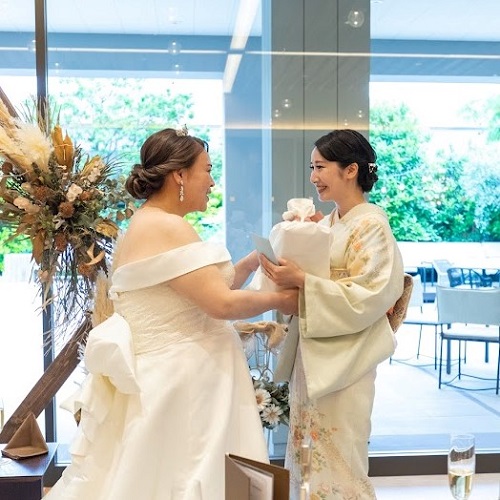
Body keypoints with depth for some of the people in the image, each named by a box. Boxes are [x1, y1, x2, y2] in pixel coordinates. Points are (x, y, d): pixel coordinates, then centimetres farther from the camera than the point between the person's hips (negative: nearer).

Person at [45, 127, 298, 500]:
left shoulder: (147, 224, 12)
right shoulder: (168, 228, -19)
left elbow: (208, 291, 13)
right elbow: (222, 303, -22)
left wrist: (254, 261, 8)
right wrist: (280, 299, -7)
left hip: (167, 375, 10)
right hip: (178, 381, -10)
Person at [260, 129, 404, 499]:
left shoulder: (372, 225, -11)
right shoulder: (326, 224, 10)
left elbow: (368, 298, -19)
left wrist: (301, 281, -25)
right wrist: (285, 271, -4)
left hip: (342, 360, -7)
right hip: (311, 353, 7)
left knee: (335, 460, 4)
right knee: (307, 453, 15)